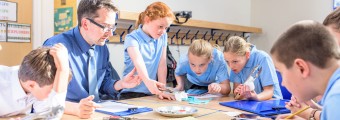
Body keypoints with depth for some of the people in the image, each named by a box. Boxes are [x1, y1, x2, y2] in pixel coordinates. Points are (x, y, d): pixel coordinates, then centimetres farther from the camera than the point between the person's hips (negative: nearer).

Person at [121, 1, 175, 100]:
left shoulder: (163, 37, 6)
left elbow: (162, 64, 0)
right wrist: (147, 81, -46)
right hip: (132, 94, -4)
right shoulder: (132, 38, -11)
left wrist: (162, 90, -10)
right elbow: (138, 61, -28)